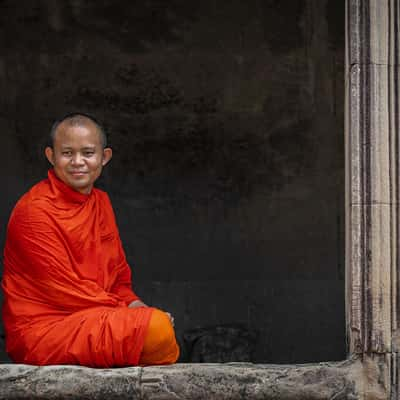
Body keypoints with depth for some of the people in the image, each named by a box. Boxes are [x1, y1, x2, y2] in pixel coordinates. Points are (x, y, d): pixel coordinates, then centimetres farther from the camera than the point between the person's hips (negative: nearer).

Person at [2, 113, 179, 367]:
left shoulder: (101, 201, 14)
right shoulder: (34, 210, -13)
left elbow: (119, 276, 18)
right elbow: (65, 291, -15)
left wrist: (136, 306, -3)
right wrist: (127, 310, -14)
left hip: (93, 318, 9)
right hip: (42, 330, -9)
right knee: (156, 327, -23)